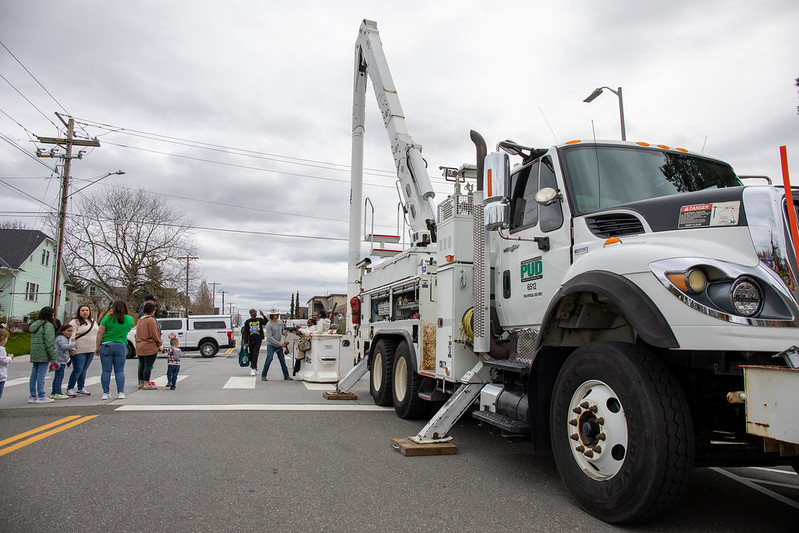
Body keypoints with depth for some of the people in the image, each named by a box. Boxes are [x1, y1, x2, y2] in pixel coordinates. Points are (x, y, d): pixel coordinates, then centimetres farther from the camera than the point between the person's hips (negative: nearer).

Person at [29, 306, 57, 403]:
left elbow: (33, 341, 16)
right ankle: (41, 397, -1)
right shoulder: (48, 325, -11)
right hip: (43, 354, -8)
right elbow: (49, 342, -16)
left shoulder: (34, 325, 15)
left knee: (34, 375, 11)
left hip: (34, 354, 8)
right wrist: (53, 357, -12)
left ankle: (33, 396, 17)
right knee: (41, 375, -5)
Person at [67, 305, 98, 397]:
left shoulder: (93, 322, 17)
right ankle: (70, 389, 2)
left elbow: (98, 333, 24)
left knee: (84, 370, 11)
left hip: (91, 351, 6)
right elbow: (71, 336, -13)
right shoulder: (75, 322, -5)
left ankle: (81, 388, 19)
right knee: (78, 370, -7)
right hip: (79, 351, -6)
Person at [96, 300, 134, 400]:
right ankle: (120, 392, 4)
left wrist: (97, 347, 1)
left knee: (106, 371, 4)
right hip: (121, 346, 1)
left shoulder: (108, 318, -2)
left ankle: (105, 393, 5)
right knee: (119, 370, 7)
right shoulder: (130, 319, 4)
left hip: (106, 346, -1)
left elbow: (100, 333, -4)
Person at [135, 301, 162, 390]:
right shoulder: (151, 320, -14)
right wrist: (159, 344, -4)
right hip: (150, 347, -9)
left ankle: (141, 383, 20)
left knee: (142, 365, 14)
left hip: (139, 346, 9)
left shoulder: (140, 320, 14)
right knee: (148, 366, -5)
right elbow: (154, 334, -15)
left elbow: (138, 333, 20)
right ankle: (146, 384, -5)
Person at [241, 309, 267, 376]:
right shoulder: (247, 321, 5)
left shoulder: (260, 319, 4)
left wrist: (263, 315, -15)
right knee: (251, 355, 6)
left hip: (258, 340, -2)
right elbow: (245, 333, 4)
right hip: (251, 340, 2)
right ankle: (255, 369, 19)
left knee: (255, 354, -10)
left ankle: (253, 369, -14)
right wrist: (246, 342, -2)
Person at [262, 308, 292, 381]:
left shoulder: (280, 322, 5)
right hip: (271, 345, -6)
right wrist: (279, 343, -21)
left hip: (279, 345, 6)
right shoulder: (269, 325, -14)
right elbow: (269, 337, -19)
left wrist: (283, 342, 7)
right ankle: (263, 376, -7)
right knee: (269, 358, -16)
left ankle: (286, 375, 17)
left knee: (282, 360, 8)